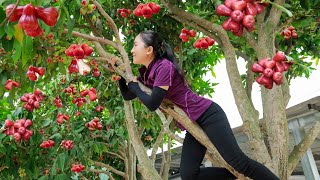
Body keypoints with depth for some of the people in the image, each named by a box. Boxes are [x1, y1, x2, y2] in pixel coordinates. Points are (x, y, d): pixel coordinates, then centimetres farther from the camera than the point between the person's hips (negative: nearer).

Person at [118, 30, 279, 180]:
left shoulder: (164, 66, -18)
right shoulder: (145, 73, 8)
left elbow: (152, 104, -21)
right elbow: (127, 96, 18)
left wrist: (134, 85, -6)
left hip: (208, 115, -8)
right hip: (193, 125, 8)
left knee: (238, 161, -11)